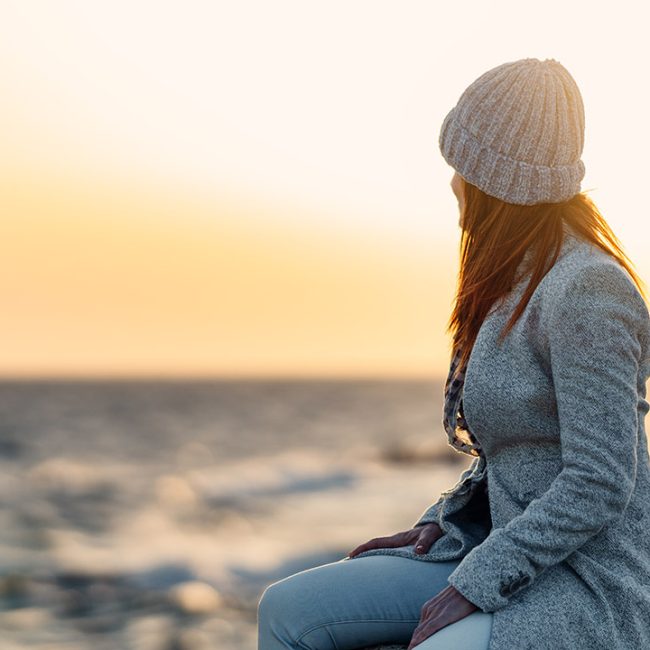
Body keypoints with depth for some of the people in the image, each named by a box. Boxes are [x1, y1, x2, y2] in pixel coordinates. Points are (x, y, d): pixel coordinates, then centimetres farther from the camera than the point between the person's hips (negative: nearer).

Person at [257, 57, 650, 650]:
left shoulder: (588, 290, -18)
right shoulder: (517, 282, 12)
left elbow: (597, 487, -21)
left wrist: (475, 586, -19)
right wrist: (443, 523, 8)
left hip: (591, 587, -9)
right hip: (513, 558, 9)